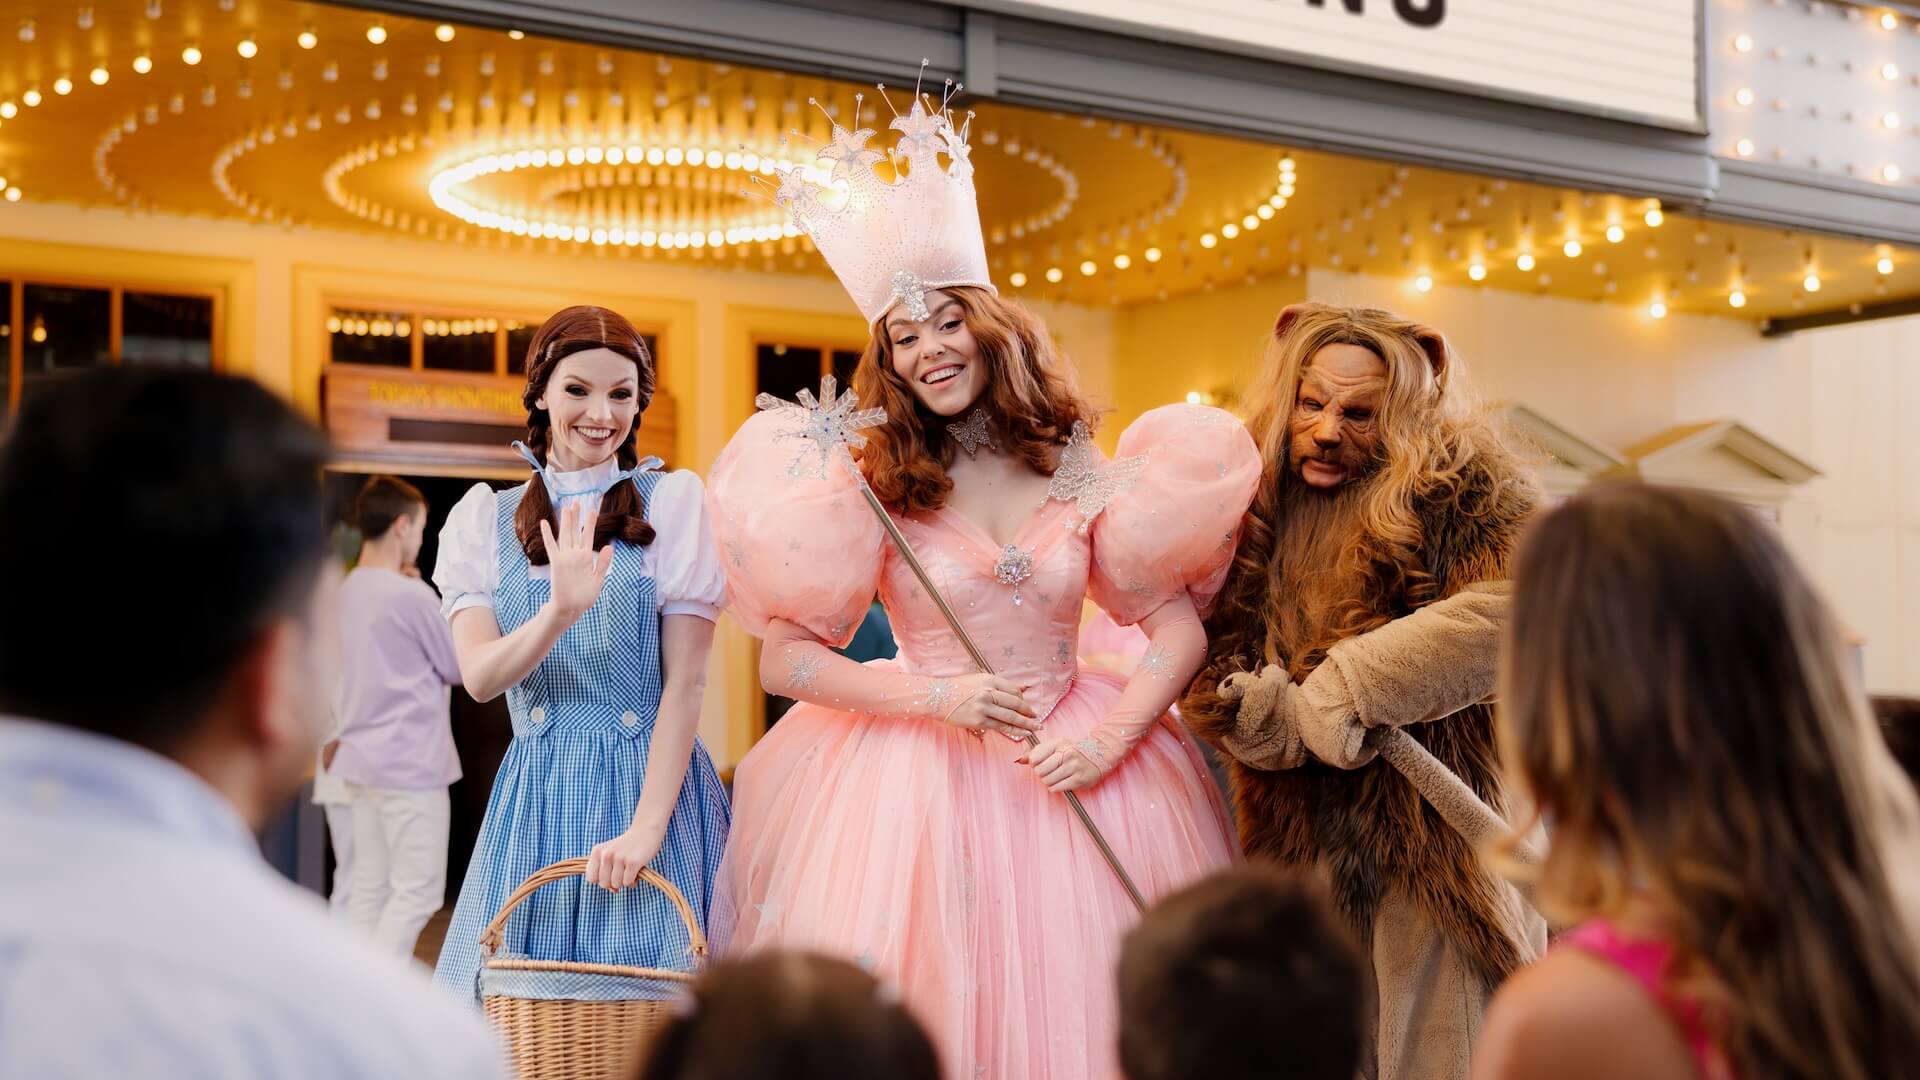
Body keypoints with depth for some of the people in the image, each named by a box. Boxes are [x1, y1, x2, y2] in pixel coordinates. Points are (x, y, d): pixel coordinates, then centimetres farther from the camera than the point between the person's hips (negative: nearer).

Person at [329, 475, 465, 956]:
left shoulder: (346, 591, 9)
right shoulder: (412, 595, -15)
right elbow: (459, 669, -2)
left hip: (360, 761, 8)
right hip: (410, 764, -8)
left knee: (369, 889, 10)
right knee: (418, 890, -2)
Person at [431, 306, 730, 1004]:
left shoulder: (671, 503, -1)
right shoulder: (486, 520, 7)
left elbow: (685, 680, -6)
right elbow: (479, 675, -6)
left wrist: (648, 825, -15)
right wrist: (560, 612, -24)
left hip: (651, 783, -2)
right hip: (535, 797, 2)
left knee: (642, 1003, -1)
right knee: (523, 1004, 4)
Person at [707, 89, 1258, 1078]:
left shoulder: (1078, 476, 2)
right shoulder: (874, 487, -3)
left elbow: (1180, 631, 3)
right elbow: (782, 662, -6)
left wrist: (1106, 740, -11)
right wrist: (935, 697, -14)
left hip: (1066, 770, 2)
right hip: (910, 778, -1)